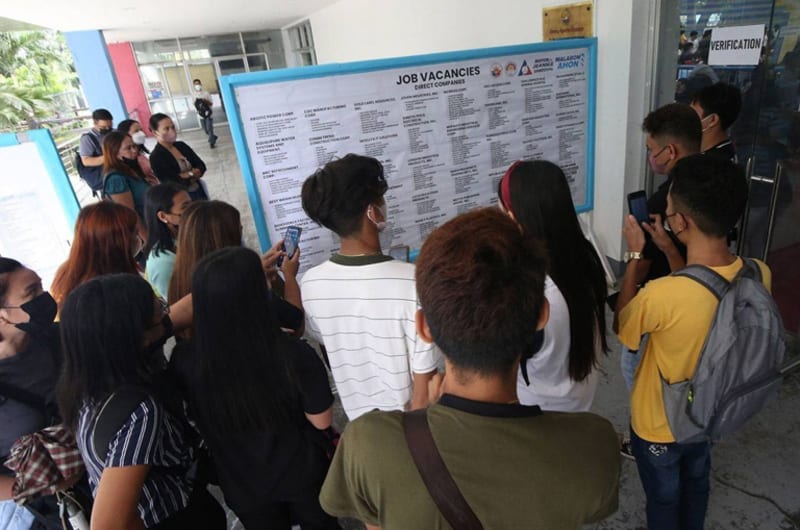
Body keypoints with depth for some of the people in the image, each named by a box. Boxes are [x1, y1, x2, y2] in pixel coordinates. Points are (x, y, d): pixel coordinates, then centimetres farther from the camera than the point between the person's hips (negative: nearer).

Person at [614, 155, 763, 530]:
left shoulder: (661, 296, -41)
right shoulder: (759, 275, -21)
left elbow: (621, 328, -18)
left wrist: (636, 255, -15)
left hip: (660, 425, -5)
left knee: (663, 498, 24)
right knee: (696, 482, 34)